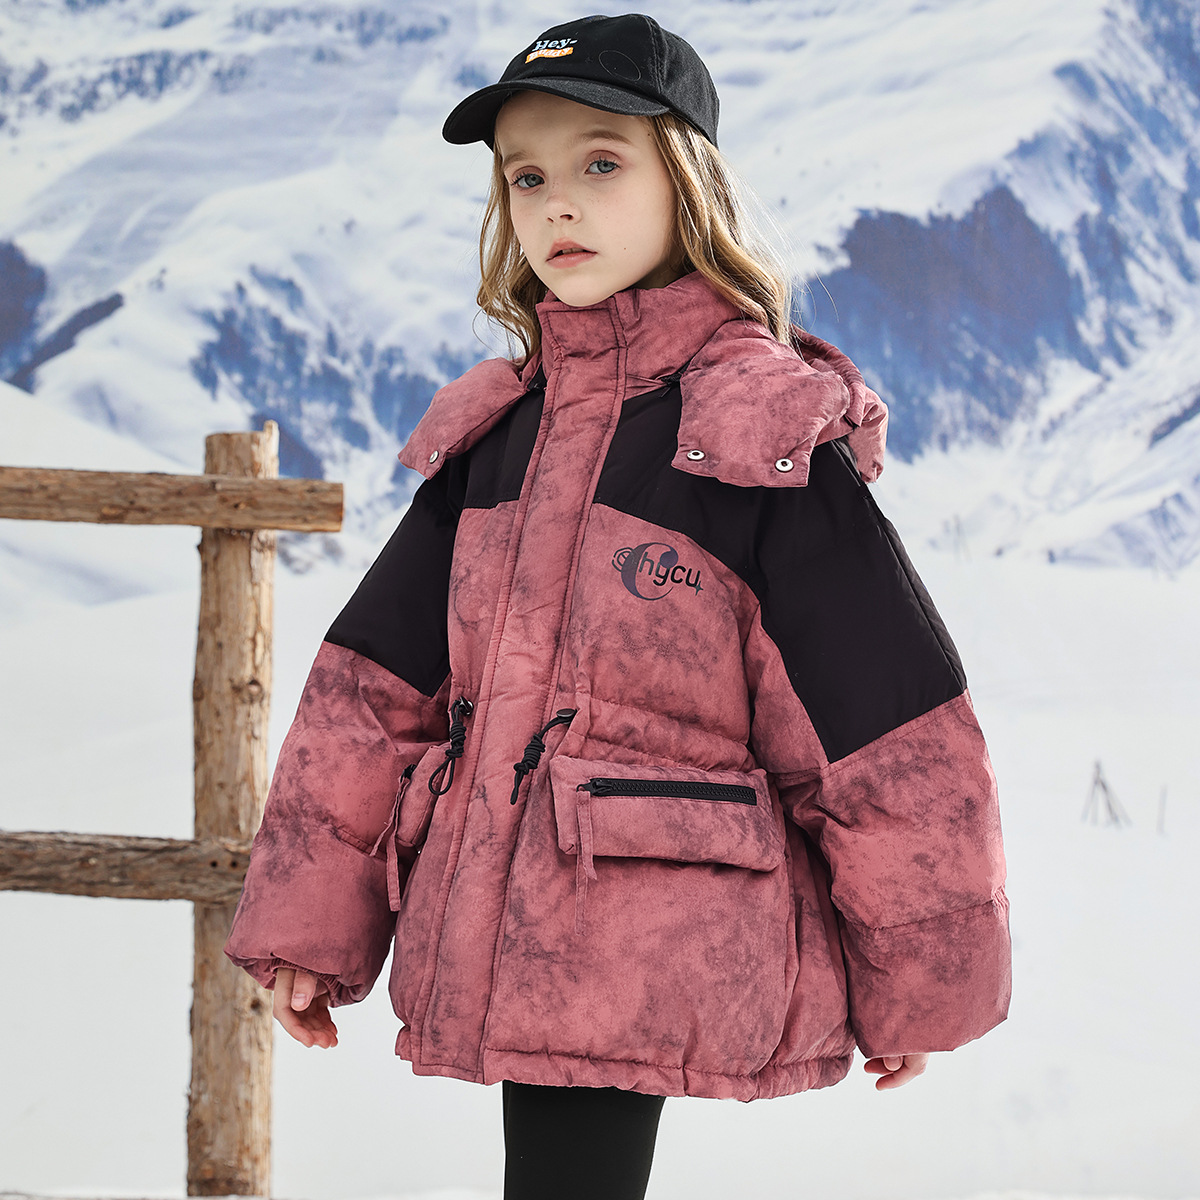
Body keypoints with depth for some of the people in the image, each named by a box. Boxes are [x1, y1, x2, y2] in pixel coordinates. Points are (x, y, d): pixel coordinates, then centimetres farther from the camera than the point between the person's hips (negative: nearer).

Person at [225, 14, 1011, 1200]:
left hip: (664, 962, -6)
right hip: (505, 956, 6)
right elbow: (373, 685, 13)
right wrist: (306, 920, 10)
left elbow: (890, 726, -4)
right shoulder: (490, 431, 12)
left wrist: (916, 989, 1)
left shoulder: (774, 434, -6)